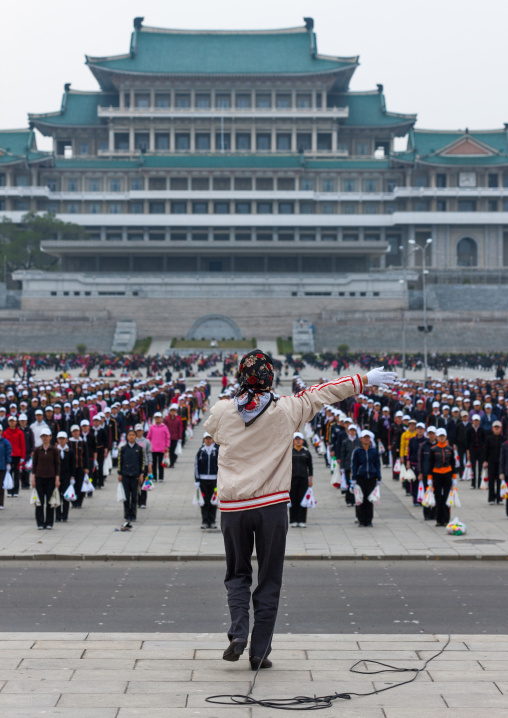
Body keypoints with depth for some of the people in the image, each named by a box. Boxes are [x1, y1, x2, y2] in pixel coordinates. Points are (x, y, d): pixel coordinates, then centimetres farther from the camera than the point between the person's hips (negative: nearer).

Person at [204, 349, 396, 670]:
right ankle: (260, 651, 7)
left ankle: (238, 632, -7)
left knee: (237, 574, 15)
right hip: (272, 505, -1)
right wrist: (365, 380, 21)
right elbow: (326, 392, 9)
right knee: (269, 580, 8)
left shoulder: (222, 411, 0)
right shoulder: (286, 410, -4)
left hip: (233, 507, 1)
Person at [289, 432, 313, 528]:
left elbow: (310, 466, 11)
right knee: (293, 499, 0)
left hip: (303, 478, 1)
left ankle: (302, 521, 5)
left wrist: (310, 479, 6)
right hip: (292, 479, -1)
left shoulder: (306, 452, 8)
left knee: (302, 500, 0)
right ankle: (293, 521, 6)